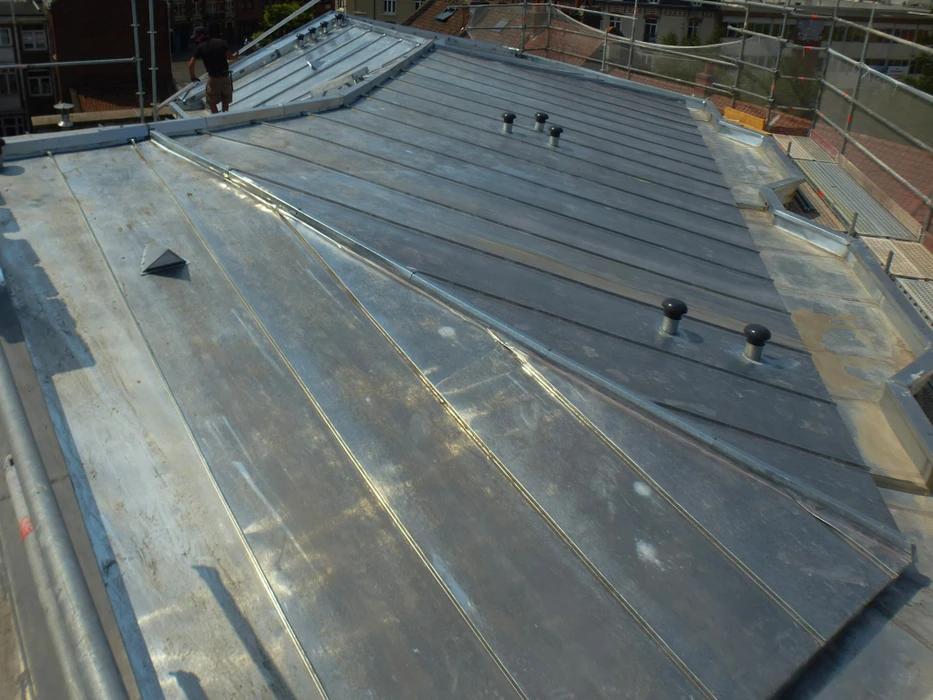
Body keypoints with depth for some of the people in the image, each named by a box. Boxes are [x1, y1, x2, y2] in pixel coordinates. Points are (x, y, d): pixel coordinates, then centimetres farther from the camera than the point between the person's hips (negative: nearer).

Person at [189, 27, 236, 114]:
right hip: (226, 77, 3)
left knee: (212, 102, 11)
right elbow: (231, 57, 0)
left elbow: (191, 65, -5)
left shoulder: (200, 47, -4)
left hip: (213, 78, -3)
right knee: (226, 100, 19)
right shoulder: (221, 42, 1)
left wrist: (193, 77, 10)